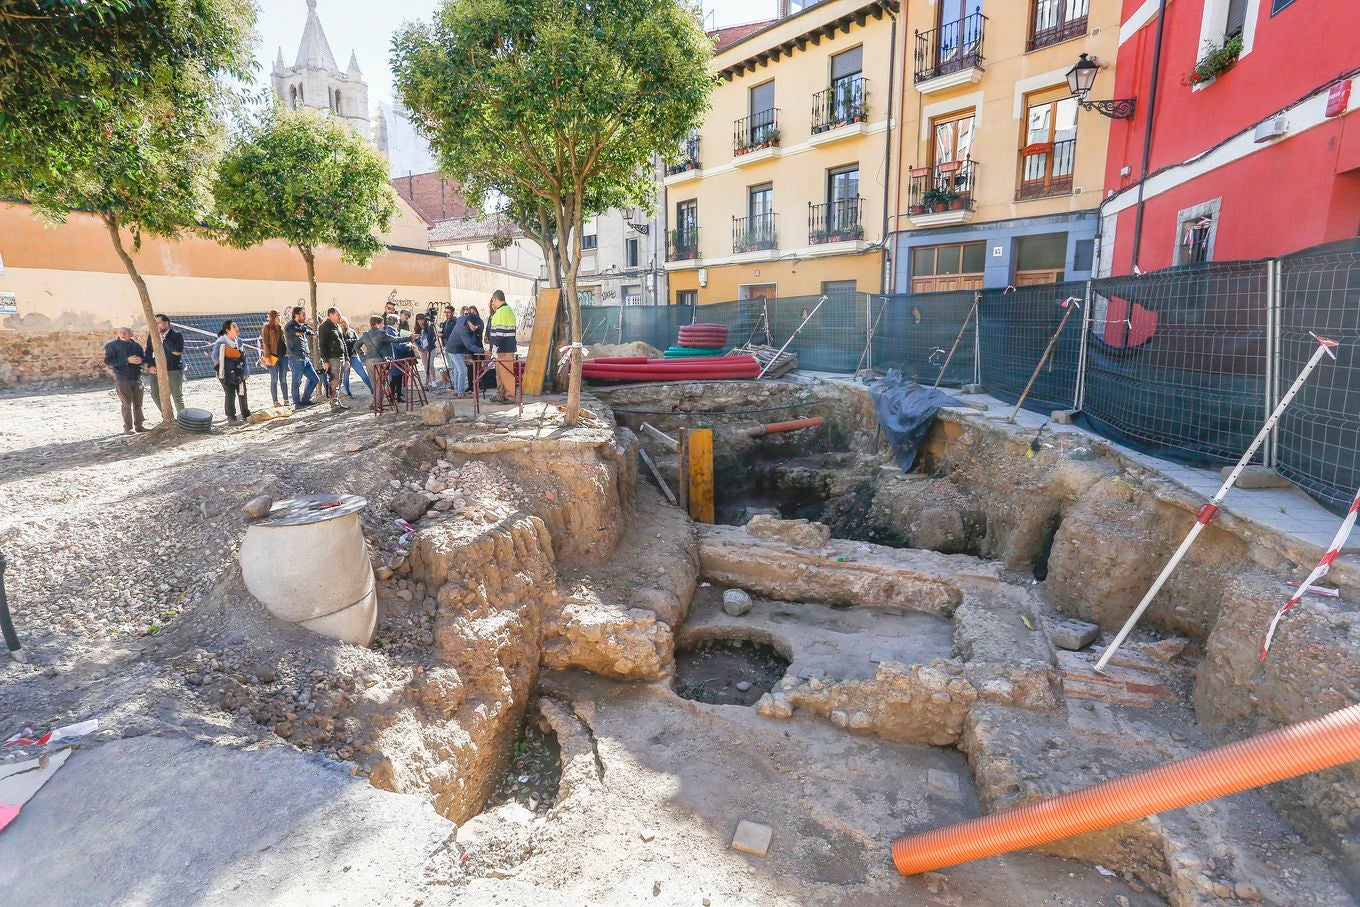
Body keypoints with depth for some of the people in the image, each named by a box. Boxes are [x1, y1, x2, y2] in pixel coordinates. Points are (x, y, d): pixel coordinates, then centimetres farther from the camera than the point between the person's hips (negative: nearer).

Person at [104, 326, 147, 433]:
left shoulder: (136, 345, 9)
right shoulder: (112, 345, -2)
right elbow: (108, 361, -10)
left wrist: (140, 360, -9)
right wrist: (127, 360, -20)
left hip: (137, 378, 4)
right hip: (122, 379, -4)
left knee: (138, 403, 8)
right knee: (127, 404, -4)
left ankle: (139, 425, 18)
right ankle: (127, 428, 3)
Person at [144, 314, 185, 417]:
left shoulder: (177, 335, -7)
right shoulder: (152, 335, 7)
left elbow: (178, 351, -21)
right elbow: (148, 352, 12)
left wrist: (164, 340, -20)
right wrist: (150, 366, 0)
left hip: (174, 370, -5)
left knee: (177, 396, 0)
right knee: (155, 394, 8)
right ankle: (167, 415, 26)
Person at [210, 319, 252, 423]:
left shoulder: (239, 341, 4)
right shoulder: (221, 342, -15)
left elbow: (244, 357, 7)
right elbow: (215, 357, -16)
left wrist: (245, 372, 2)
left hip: (239, 373, 5)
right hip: (226, 374, -5)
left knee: (242, 393, 10)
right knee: (230, 395, 0)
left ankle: (246, 414, 26)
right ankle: (231, 416, 16)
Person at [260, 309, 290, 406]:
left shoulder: (281, 326, 12)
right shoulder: (267, 327, -4)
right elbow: (265, 343, -7)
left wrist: (288, 353, 11)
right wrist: (267, 357, -13)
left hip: (283, 356, 5)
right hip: (273, 357, -5)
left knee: (283, 379, 9)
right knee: (274, 380, 1)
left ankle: (286, 400, 15)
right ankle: (275, 402, 5)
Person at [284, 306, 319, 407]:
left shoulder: (301, 325, 15)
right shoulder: (290, 326, -11)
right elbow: (300, 331, -25)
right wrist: (306, 325, -6)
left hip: (305, 358, 9)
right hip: (296, 359, -9)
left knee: (314, 378, 11)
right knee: (297, 383, 1)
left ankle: (305, 399, 24)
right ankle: (297, 403, 10)